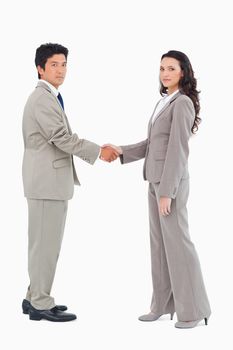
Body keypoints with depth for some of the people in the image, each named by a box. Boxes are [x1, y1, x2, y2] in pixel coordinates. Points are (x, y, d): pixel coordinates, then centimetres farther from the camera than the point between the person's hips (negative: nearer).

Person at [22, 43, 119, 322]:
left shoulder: (49, 97, 18)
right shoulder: (42, 98, -14)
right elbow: (62, 137, -19)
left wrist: (96, 151, 11)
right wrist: (98, 152, -11)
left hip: (50, 179, 11)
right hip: (47, 180, -11)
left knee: (45, 242, 14)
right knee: (46, 242, -5)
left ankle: (35, 297, 23)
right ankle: (41, 304, 2)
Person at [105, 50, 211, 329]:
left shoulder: (182, 102, -13)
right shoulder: (164, 101, 14)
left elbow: (178, 149, -17)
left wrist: (167, 191, -19)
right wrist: (123, 152, 11)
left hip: (171, 182, -9)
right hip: (155, 180, 9)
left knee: (177, 241, -3)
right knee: (159, 241, 11)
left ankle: (193, 310, 7)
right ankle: (163, 304, 19)